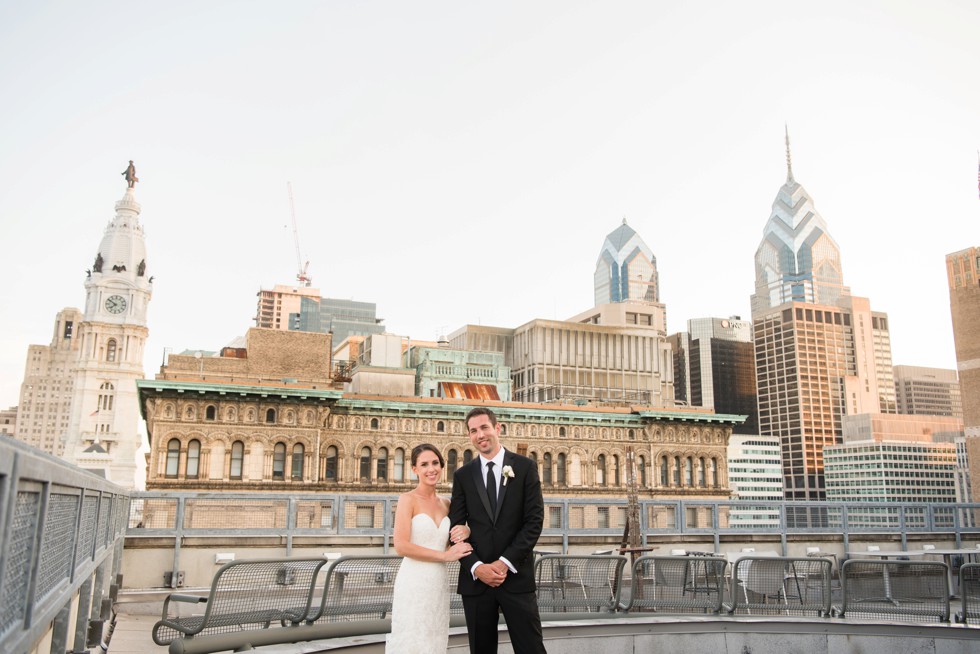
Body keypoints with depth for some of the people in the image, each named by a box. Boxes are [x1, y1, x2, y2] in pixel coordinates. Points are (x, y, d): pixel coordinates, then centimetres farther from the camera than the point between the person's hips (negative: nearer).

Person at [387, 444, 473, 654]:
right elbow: (401, 546, -15)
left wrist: (466, 530, -4)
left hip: (439, 583, 6)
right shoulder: (408, 499, -6)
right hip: (414, 583, -6)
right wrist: (444, 555, -14)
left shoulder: (445, 503, 11)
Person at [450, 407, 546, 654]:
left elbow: (534, 520, -4)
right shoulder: (463, 475, 7)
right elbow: (455, 528, 4)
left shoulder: (525, 467, 1)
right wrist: (476, 567, -10)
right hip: (476, 578, 2)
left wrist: (505, 562, -11)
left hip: (516, 576, -2)